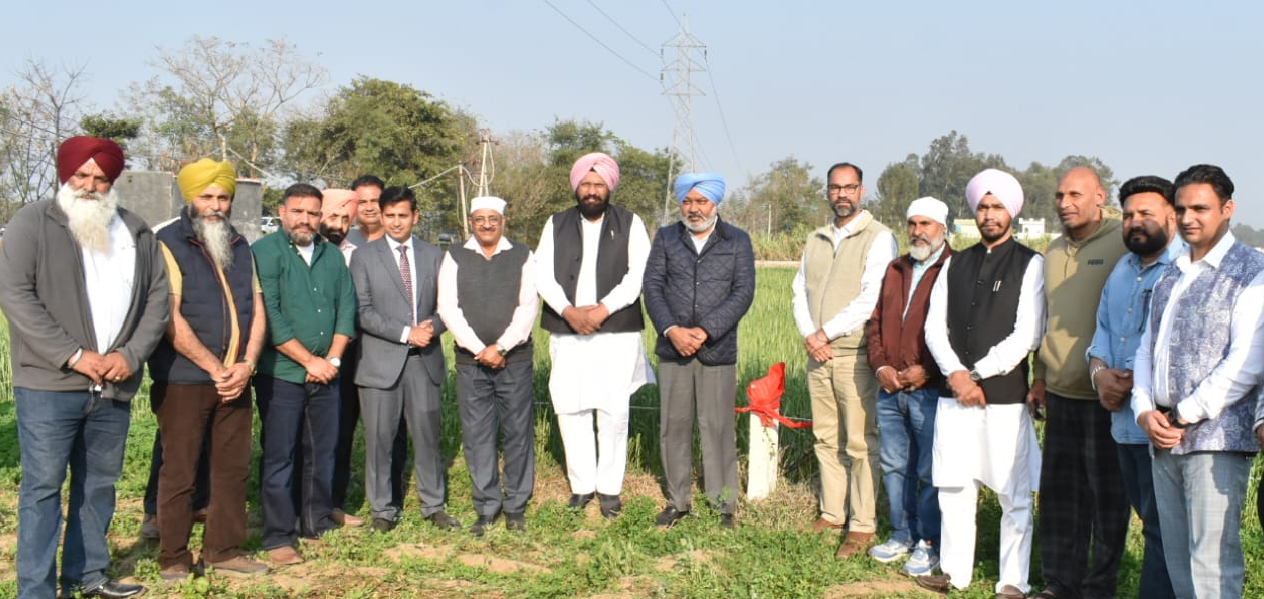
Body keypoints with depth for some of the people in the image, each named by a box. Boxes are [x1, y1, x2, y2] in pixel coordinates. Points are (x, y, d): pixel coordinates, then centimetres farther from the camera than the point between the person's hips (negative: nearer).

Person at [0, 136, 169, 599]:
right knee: (43, 487, 0)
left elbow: (157, 298, 10)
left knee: (99, 485, 13)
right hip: (48, 385, -4)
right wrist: (72, 355, -15)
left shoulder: (137, 233, 11)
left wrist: (132, 355, -6)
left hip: (114, 387, 5)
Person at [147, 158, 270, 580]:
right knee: (179, 472, 1)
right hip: (184, 380, -6)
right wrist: (215, 369, -14)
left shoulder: (239, 246, 14)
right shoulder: (168, 244, -6)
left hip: (235, 379, 6)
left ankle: (224, 549, 21)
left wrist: (247, 364, -4)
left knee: (233, 469, 10)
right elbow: (171, 319, -14)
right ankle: (173, 558, 13)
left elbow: (256, 309, 11)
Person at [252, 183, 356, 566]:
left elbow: (346, 308, 9)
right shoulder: (265, 252, -6)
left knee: (323, 452, 11)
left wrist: (333, 359, -4)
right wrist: (310, 360, -13)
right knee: (279, 456, -1)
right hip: (282, 373, -5)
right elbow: (269, 315, -13)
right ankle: (278, 538, 7)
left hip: (326, 373, 5)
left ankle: (316, 525, 23)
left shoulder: (332, 255, 12)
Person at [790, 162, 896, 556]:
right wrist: (808, 335, -5)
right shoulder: (815, 240, 15)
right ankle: (832, 514, 20)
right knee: (826, 439, 11)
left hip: (855, 354, -6)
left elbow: (872, 299, -14)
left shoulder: (878, 238, -5)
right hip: (817, 354, 6)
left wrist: (826, 333, -12)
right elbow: (800, 291, 12)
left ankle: (863, 526, 3)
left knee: (860, 443, -3)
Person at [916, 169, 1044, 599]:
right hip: (953, 392, 4)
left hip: (1004, 395, -4)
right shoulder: (955, 264, 13)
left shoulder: (1030, 265, -1)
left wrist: (977, 374, -10)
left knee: (1013, 494, 2)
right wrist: (956, 374, -7)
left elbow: (1027, 336, -9)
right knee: (954, 487, 9)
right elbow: (934, 326, 7)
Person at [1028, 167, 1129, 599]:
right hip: (1060, 392, 7)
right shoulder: (1055, 250, 13)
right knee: (1058, 490, 12)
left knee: (1106, 493, 5)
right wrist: (1040, 375, 18)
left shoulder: (1123, 244, -9)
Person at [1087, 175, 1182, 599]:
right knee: (1149, 519, 17)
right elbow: (1104, 328, 19)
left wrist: (1139, 382, -19)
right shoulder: (1123, 270, 18)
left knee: (1162, 529, -2)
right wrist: (1100, 371, 0)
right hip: (1124, 421, 8)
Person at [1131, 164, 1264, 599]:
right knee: (1177, 559, 12)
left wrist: (1184, 415, -12)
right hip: (1163, 438, 7)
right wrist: (1145, 411, 2)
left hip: (1215, 437, -7)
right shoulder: (1170, 276, 18)